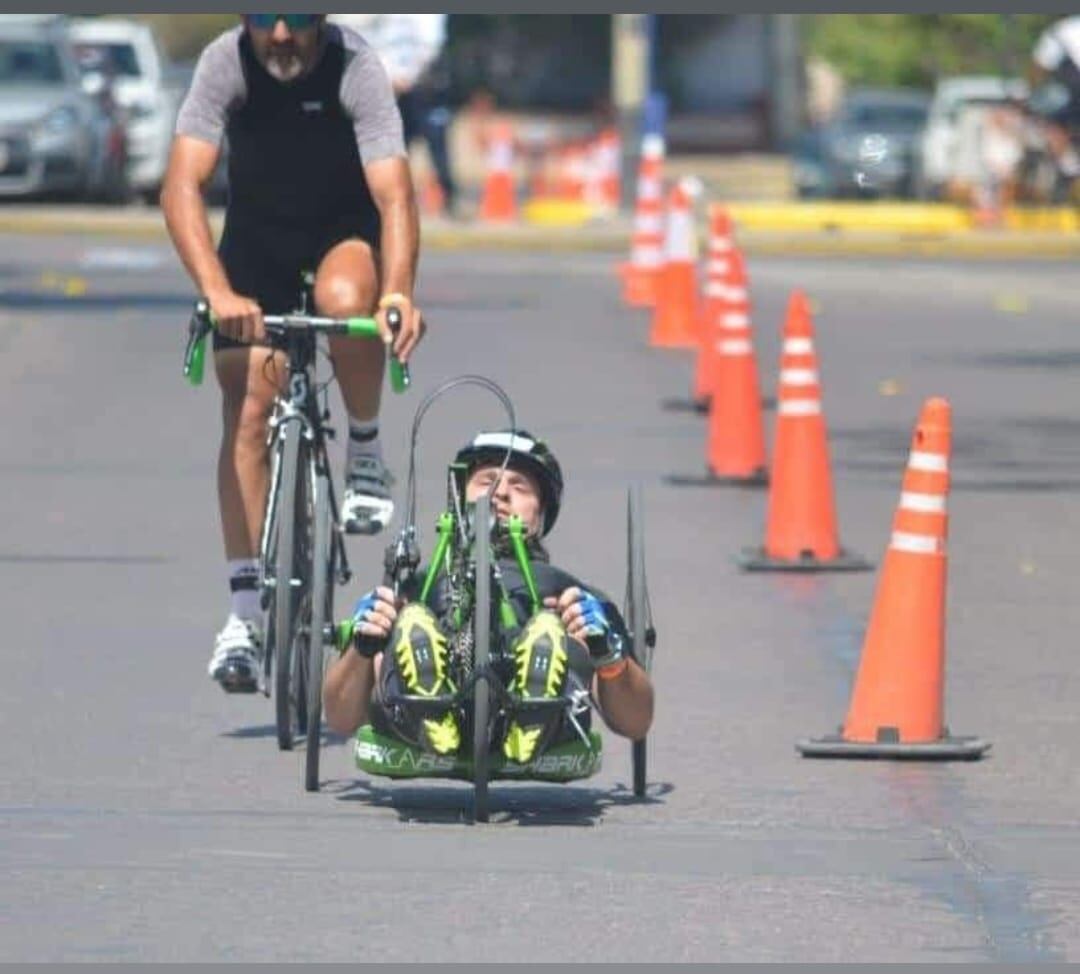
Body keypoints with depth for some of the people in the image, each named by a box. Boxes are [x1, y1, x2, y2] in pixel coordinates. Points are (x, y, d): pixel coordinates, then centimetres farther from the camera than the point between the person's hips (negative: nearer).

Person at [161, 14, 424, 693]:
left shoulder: (356, 68, -28)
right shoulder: (225, 64, -25)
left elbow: (394, 191, -35)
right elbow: (183, 185, -32)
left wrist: (400, 292, -53)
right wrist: (217, 292, -47)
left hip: (346, 227, -1)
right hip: (258, 231, 1)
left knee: (345, 298, -36)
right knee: (248, 411, -10)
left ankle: (367, 451, -9)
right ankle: (246, 611, -7)